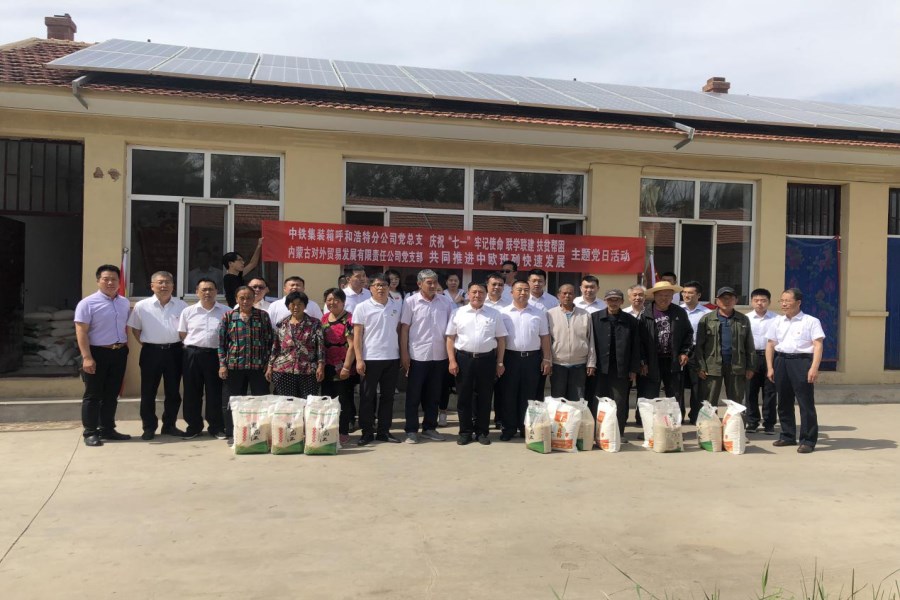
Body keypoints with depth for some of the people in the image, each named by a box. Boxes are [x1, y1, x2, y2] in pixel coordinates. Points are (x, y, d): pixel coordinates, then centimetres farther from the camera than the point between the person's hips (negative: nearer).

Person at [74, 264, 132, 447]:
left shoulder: (125, 303, 10)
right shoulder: (88, 303, -9)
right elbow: (81, 332, -13)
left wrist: (125, 348, 12)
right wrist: (87, 357, -20)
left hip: (119, 353, 6)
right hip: (97, 353, -6)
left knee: (111, 394, 13)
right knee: (93, 395, 1)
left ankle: (107, 429, 24)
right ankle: (90, 433, 9)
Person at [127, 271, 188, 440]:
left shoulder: (181, 305, 2)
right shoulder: (142, 306, -2)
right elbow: (135, 329, 8)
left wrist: (180, 345, 4)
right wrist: (145, 345, 3)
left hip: (174, 352, 2)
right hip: (151, 352, -1)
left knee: (173, 392, 9)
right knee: (148, 392, 4)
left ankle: (169, 425, 21)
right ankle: (149, 427, 15)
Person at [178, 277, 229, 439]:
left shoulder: (226, 311, 1)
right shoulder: (188, 311, 6)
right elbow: (182, 334, 10)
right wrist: (192, 348, 2)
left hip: (215, 355, -1)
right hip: (192, 355, 1)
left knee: (215, 392, 3)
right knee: (192, 392, 7)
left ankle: (217, 427, 13)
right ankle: (194, 426, 18)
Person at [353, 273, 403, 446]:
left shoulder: (397, 306, 7)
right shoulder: (363, 307, -2)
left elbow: (400, 330, 12)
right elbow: (357, 335, -4)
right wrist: (359, 359, -10)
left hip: (392, 358, 3)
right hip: (370, 358, -3)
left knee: (388, 396, 9)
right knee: (367, 397, 3)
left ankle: (384, 431, 18)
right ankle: (367, 433, 12)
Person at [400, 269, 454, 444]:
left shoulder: (446, 302, 4)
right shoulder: (411, 302, -3)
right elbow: (404, 328, -3)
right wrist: (404, 353, -7)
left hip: (439, 356, 3)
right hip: (417, 355, -3)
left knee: (433, 395, 12)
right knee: (414, 395, 4)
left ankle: (429, 428, 23)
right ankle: (411, 430, 12)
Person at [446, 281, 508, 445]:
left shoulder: (494, 314, 5)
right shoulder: (459, 313, 4)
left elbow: (501, 339, 7)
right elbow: (450, 338, 4)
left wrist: (499, 362, 2)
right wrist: (452, 360, -4)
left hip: (487, 359, 0)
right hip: (464, 359, 0)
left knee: (484, 397, 7)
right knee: (464, 397, 6)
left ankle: (482, 431, 19)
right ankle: (465, 431, 17)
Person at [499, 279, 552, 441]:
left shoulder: (539, 313, 5)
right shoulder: (504, 313, 1)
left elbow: (545, 337, 6)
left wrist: (546, 359, 1)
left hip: (532, 358, 1)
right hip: (510, 357, -1)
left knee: (529, 395, 7)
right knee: (509, 394, 5)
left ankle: (526, 428, 17)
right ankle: (509, 428, 14)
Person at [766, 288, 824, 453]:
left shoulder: (810, 321, -3)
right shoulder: (777, 321, 12)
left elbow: (818, 345, -8)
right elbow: (770, 344, 14)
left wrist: (814, 368, -18)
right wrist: (770, 367, 7)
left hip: (802, 361, -5)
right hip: (781, 361, 5)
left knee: (806, 402, -3)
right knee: (784, 401, 12)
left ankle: (808, 440, 3)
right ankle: (788, 436, 24)